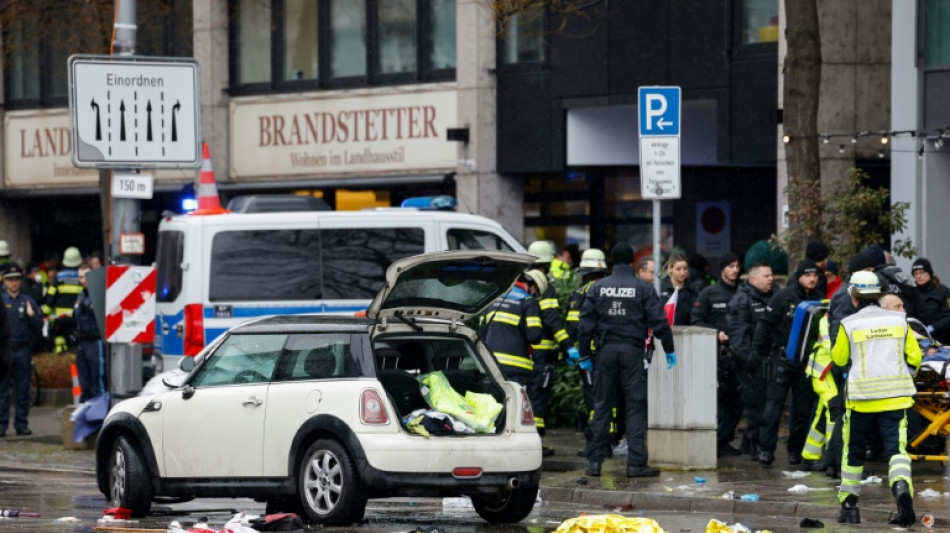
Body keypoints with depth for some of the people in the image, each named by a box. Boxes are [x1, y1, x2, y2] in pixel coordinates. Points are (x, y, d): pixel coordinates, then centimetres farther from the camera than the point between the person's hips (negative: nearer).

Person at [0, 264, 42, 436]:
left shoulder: (28, 302, 10)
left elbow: (39, 327, 7)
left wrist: (32, 315, -10)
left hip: (23, 350, 2)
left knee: (23, 390, 4)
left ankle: (22, 424, 9)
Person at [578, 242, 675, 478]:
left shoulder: (598, 288, 3)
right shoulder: (643, 288, -3)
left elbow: (586, 323, 3)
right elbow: (658, 321, -4)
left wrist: (584, 354, 9)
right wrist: (669, 350, 5)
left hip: (606, 350, 2)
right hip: (632, 350, -2)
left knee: (601, 406, 7)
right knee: (636, 406, 1)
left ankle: (595, 461, 6)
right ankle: (636, 463, -4)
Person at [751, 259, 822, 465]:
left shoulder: (818, 300, 6)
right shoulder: (784, 297, -5)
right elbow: (765, 324, -2)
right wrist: (758, 352, -6)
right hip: (782, 359, -4)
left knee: (803, 408, 6)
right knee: (774, 405, -7)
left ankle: (796, 449, 14)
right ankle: (766, 449, -5)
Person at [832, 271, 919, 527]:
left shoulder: (849, 325, -5)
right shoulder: (899, 320, 3)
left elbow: (839, 359, 5)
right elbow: (914, 356, 6)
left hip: (861, 397, -1)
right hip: (895, 396, 1)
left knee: (854, 451, 14)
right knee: (896, 448, -2)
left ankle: (849, 504, 21)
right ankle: (902, 487, -31)